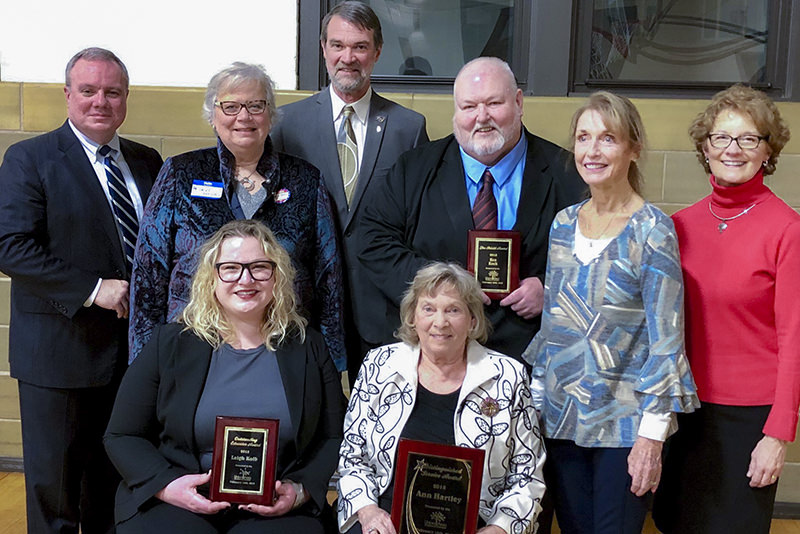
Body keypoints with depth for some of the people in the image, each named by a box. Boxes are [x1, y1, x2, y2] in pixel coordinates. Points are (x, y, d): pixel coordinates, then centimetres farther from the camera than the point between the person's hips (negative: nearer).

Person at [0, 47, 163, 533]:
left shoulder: (147, 162, 10)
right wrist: (92, 289, -21)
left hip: (133, 347, 5)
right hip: (60, 351, -4)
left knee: (114, 476, 17)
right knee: (53, 480, 7)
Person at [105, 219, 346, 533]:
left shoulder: (308, 349, 8)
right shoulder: (169, 344, 5)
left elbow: (334, 439, 9)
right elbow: (121, 436, 6)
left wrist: (300, 490, -9)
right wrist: (166, 485, -11)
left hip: (273, 509, 1)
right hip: (174, 504, 0)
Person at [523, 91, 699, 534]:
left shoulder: (652, 229, -11)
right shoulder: (563, 223, 5)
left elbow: (666, 338, -12)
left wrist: (652, 435, -14)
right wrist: (536, 399, 10)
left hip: (624, 424, -5)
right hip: (560, 417, 5)